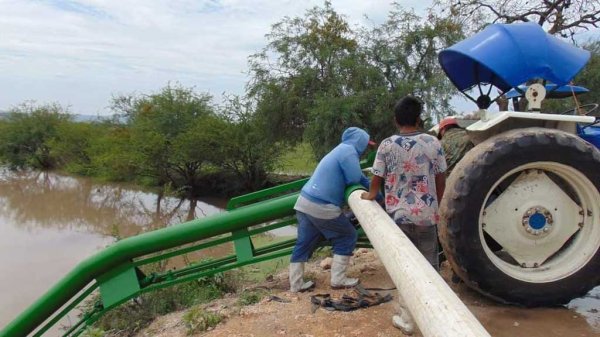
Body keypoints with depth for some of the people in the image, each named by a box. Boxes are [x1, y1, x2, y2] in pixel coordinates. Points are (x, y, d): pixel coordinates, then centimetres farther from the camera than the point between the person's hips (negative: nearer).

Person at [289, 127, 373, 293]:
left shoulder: (340, 150, 21)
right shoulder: (348, 151, -9)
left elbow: (358, 175, 25)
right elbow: (355, 179, -13)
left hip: (304, 202, 9)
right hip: (321, 207, -9)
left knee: (304, 244, 14)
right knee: (347, 237, 8)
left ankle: (296, 284, 20)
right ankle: (338, 279, 11)